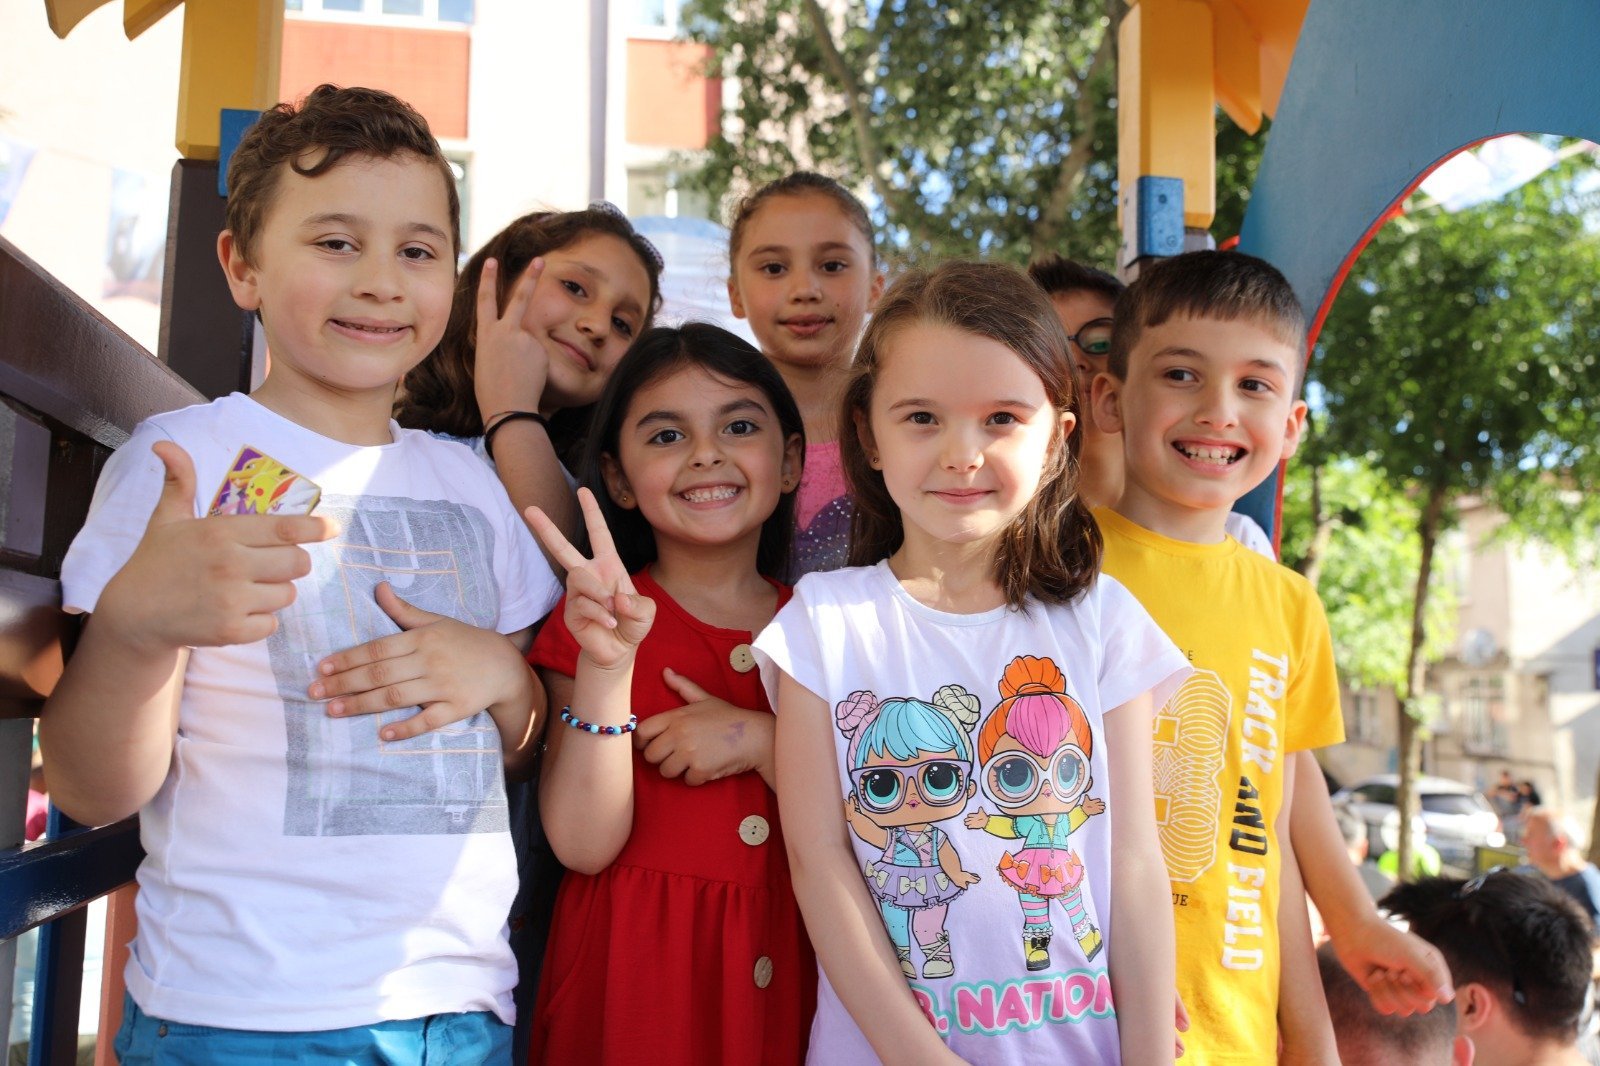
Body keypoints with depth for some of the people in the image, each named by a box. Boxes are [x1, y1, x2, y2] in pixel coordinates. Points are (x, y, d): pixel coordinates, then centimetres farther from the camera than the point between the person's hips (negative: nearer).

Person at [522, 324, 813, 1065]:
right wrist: (605, 666, -25)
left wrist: (761, 741, -17)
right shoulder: (597, 616, -5)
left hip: (786, 970, 3)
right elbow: (584, 845, -14)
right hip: (637, 967, -2)